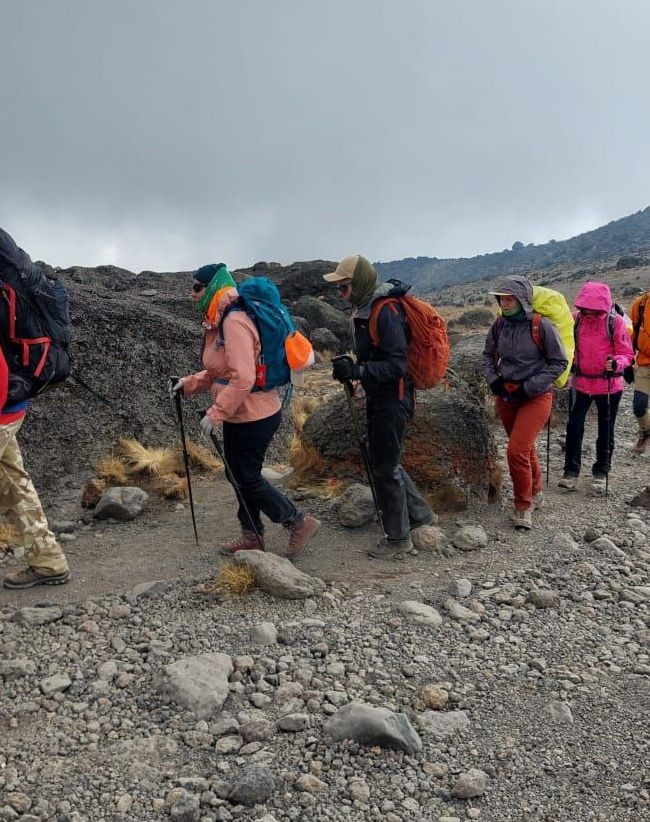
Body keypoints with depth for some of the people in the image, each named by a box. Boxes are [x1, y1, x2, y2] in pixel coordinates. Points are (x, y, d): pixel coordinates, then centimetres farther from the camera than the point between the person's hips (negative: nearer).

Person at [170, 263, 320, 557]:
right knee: (239, 476, 17)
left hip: (254, 416, -10)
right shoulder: (218, 322, 10)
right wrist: (188, 383, 7)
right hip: (238, 415, 10)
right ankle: (252, 536, 32)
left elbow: (243, 378, -29)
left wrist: (215, 414, -25)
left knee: (247, 478, 0)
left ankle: (299, 523, 15)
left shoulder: (234, 321, -22)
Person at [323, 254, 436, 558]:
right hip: (378, 397, 10)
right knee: (382, 461, 19)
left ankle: (398, 538, 16)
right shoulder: (364, 309, 9)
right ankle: (420, 513, 35)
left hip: (393, 399, -10)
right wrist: (351, 368, 6)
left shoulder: (386, 313, -21)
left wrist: (357, 370, -29)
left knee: (385, 468, 0)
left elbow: (396, 365, -24)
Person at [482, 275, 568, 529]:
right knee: (525, 448, 19)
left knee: (517, 450, -15)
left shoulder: (541, 325, -16)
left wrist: (528, 387, -16)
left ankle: (524, 506, 4)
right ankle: (535, 492, 41)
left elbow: (559, 363, -10)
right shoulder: (500, 324, -1)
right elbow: (488, 354, 13)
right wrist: (493, 379, -4)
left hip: (536, 396, -5)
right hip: (505, 395, 5)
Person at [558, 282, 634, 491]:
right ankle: (571, 472, 10)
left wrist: (616, 364, -28)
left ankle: (601, 473, 26)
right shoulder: (576, 319, -3)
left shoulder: (615, 322, -11)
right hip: (580, 382, 2)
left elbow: (627, 353, -8)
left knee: (606, 431, 11)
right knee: (574, 427, -3)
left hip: (609, 385, -2)